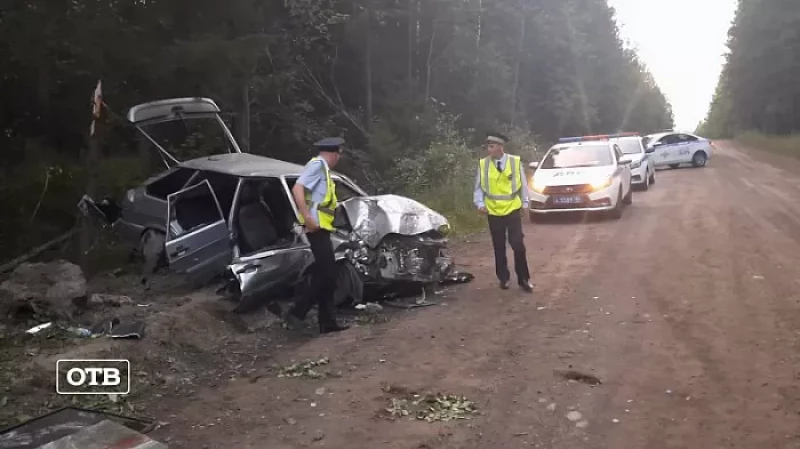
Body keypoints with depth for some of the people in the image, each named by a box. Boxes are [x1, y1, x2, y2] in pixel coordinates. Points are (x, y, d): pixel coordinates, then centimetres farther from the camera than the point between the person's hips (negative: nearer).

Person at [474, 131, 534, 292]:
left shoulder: (515, 162, -6)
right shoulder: (483, 164, -4)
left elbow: (523, 184, 4)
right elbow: (479, 187, 2)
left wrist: (525, 204, 8)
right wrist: (480, 203, -10)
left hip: (512, 210, -1)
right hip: (493, 212, 1)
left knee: (518, 245, -2)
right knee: (499, 247, 10)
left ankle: (524, 279, 12)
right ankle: (503, 278, 24)